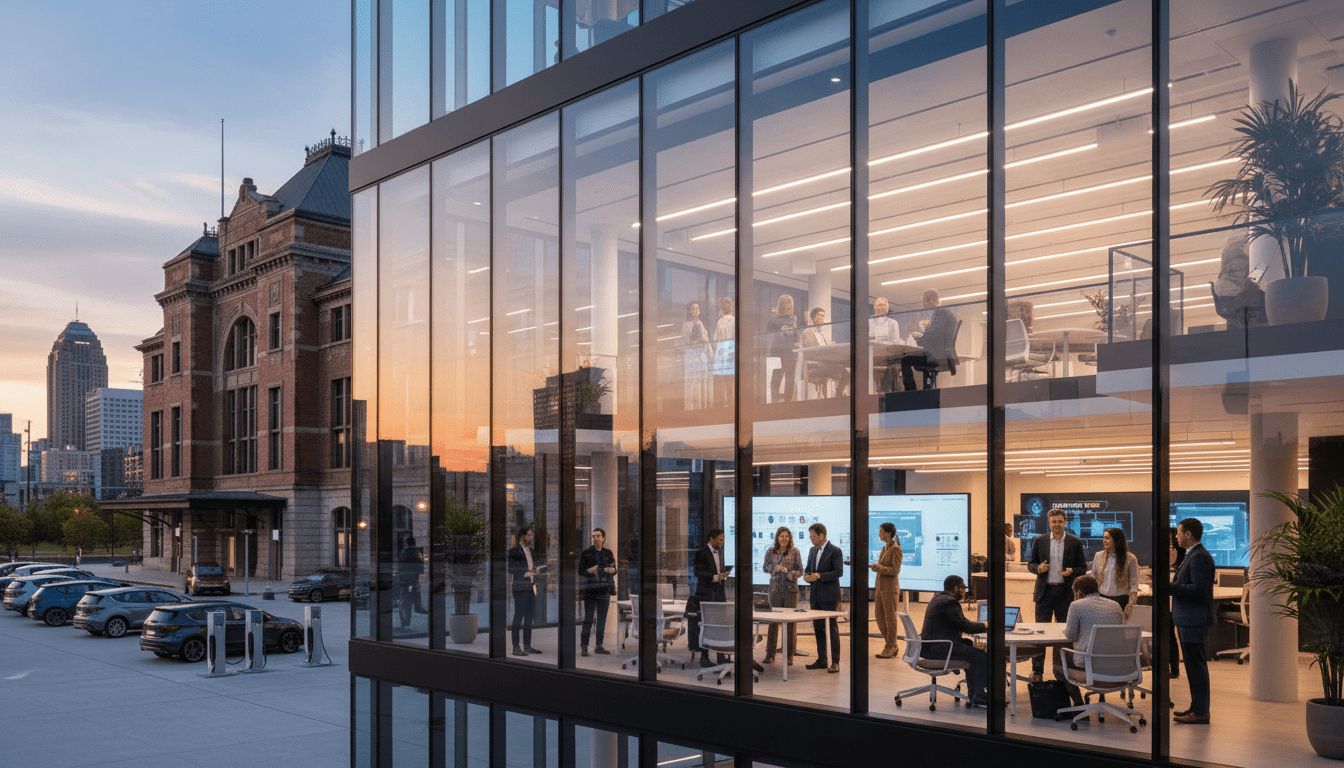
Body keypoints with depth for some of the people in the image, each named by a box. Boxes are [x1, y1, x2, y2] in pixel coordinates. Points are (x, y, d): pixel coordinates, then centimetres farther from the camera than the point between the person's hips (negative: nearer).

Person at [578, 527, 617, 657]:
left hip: (605, 589, 4)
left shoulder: (608, 553, 12)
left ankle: (599, 646, 14)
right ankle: (584, 646, -4)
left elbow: (614, 570, 12)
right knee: (588, 618, -7)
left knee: (602, 619, 6)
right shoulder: (586, 553, 3)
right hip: (590, 589, -3)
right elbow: (580, 570, 0)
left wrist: (611, 570, -10)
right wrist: (589, 571, -20)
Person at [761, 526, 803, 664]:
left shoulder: (794, 552, 1)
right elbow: (765, 567, 13)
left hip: (791, 589, -1)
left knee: (791, 621, 0)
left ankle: (789, 655, 8)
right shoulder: (771, 552, 7)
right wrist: (774, 567, -7)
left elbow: (800, 570, 1)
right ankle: (770, 654, 10)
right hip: (775, 589, 1)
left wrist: (789, 573, -17)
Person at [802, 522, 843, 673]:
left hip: (829, 596, -8)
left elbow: (839, 571, -17)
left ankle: (835, 662, -2)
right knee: (818, 628, 11)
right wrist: (806, 575, 0)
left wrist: (819, 576, -23)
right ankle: (821, 660, 19)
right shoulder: (813, 551, 15)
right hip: (816, 595, 8)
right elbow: (809, 568, 23)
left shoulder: (835, 551, -9)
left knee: (832, 629, -5)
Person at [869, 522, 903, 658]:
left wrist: (878, 567, -19)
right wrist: (876, 567, 4)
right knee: (880, 617, 10)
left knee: (890, 618, 0)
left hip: (890, 587, -9)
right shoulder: (885, 548, 14)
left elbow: (895, 570, -17)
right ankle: (892, 646, 20)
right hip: (880, 586, 9)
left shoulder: (896, 549, -12)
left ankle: (890, 648, 8)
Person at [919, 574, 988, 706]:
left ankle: (973, 695, 26)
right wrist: (985, 626, -2)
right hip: (939, 648, -11)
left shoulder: (938, 598, 18)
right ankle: (979, 698, -3)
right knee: (983, 657, -10)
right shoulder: (950, 602, -14)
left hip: (930, 645, 11)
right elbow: (966, 626, -16)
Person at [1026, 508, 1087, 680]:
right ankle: (1037, 671, 8)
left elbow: (1083, 567, 5)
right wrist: (1038, 568, -13)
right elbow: (1030, 564, 9)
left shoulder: (1075, 542, 2)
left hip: (1065, 592, 0)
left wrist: (1071, 571, -16)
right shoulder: (1039, 541, 5)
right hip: (1044, 591, 0)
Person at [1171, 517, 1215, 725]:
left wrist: (1169, 586, -19)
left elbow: (1199, 589, -24)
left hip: (1195, 622, -11)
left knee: (1196, 666, -7)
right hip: (1190, 620, 11)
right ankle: (1196, 707, 22)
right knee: (1194, 666, 15)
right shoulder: (1194, 556, 17)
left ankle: (1200, 713, -3)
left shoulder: (1200, 557, -16)